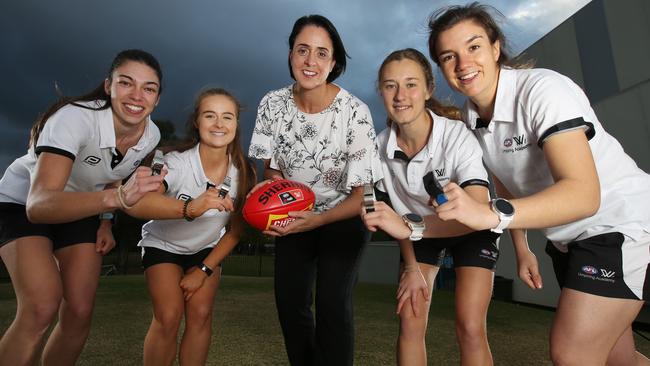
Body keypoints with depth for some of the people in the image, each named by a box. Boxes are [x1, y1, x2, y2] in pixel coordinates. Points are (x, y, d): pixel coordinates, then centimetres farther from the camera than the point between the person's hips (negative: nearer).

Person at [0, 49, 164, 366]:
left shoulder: (151, 135, -16)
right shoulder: (75, 118, -34)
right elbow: (38, 204, -45)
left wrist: (105, 222, -2)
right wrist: (117, 198, -61)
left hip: (81, 209, 5)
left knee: (79, 313, -4)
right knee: (42, 307, -25)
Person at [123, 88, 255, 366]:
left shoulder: (243, 172, -19)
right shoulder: (177, 161, -30)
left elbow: (235, 230, -7)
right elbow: (134, 203, -49)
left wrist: (204, 269, -8)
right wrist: (189, 208, -64)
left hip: (207, 249, 3)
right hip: (163, 244, -2)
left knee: (201, 314, -8)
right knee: (169, 316, -13)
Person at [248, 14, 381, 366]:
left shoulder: (355, 112, -24)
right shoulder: (272, 104, -14)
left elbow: (361, 195, -17)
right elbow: (271, 169, -1)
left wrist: (315, 220, -30)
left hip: (343, 218, -3)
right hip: (294, 218, 4)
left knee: (332, 307, -14)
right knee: (289, 303, 7)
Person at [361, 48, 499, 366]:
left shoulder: (458, 137, -32)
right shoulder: (382, 145, -19)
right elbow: (400, 215, -8)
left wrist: (410, 227, -54)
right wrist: (411, 267, -10)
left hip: (472, 229, -3)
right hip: (422, 231, 3)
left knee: (470, 328, -13)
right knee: (409, 321, -4)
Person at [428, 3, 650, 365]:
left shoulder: (543, 89, -25)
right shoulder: (472, 115, -3)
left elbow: (584, 194, -36)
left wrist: (494, 214, -50)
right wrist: (521, 248, 8)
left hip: (620, 225, -7)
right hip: (567, 238, 7)